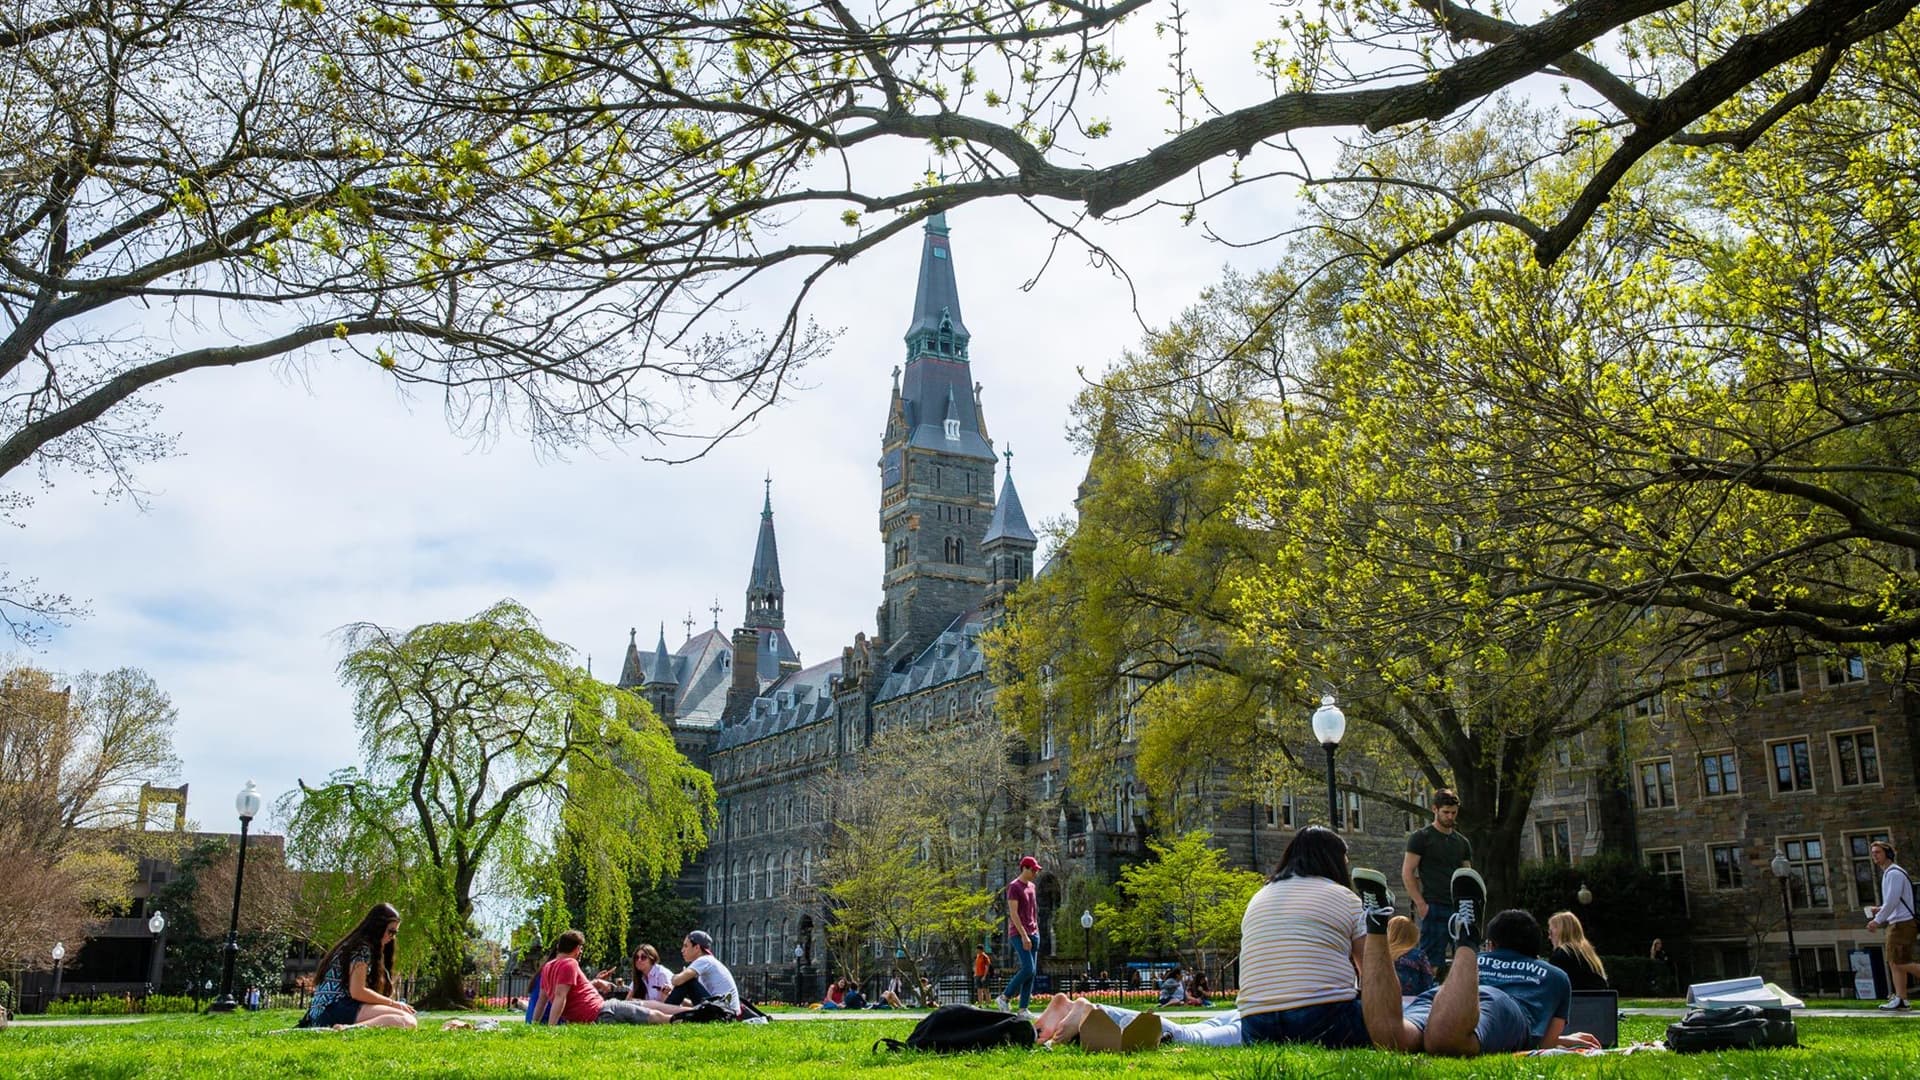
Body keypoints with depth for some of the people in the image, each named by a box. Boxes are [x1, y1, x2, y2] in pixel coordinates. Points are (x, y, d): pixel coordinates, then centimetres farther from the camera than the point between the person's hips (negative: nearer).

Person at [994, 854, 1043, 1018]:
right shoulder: (1014, 887, -8)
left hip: (1033, 935, 8)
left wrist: (1036, 932, 13)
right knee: (1028, 969, -17)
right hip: (1019, 934, -8)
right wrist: (1024, 935, -20)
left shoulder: (1031, 886, 17)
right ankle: (1003, 997, -3)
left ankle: (1023, 1010, 3)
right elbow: (1013, 913, -15)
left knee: (1032, 972, 2)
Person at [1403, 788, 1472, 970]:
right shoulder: (1421, 837, 1)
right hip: (1434, 908, -6)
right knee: (1432, 963, -7)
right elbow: (1407, 873, -4)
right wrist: (1421, 904, -12)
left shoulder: (1462, 842, 18)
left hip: (1459, 908, 6)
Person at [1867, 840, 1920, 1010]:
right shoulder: (1887, 873, 19)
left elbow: (1892, 900, -20)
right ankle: (1900, 999, 3)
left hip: (1901, 923, -10)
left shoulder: (1894, 873, -13)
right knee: (1894, 962, 5)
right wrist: (1880, 909, 14)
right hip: (1895, 923, 10)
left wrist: (1878, 919, -16)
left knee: (1901, 963, -11)